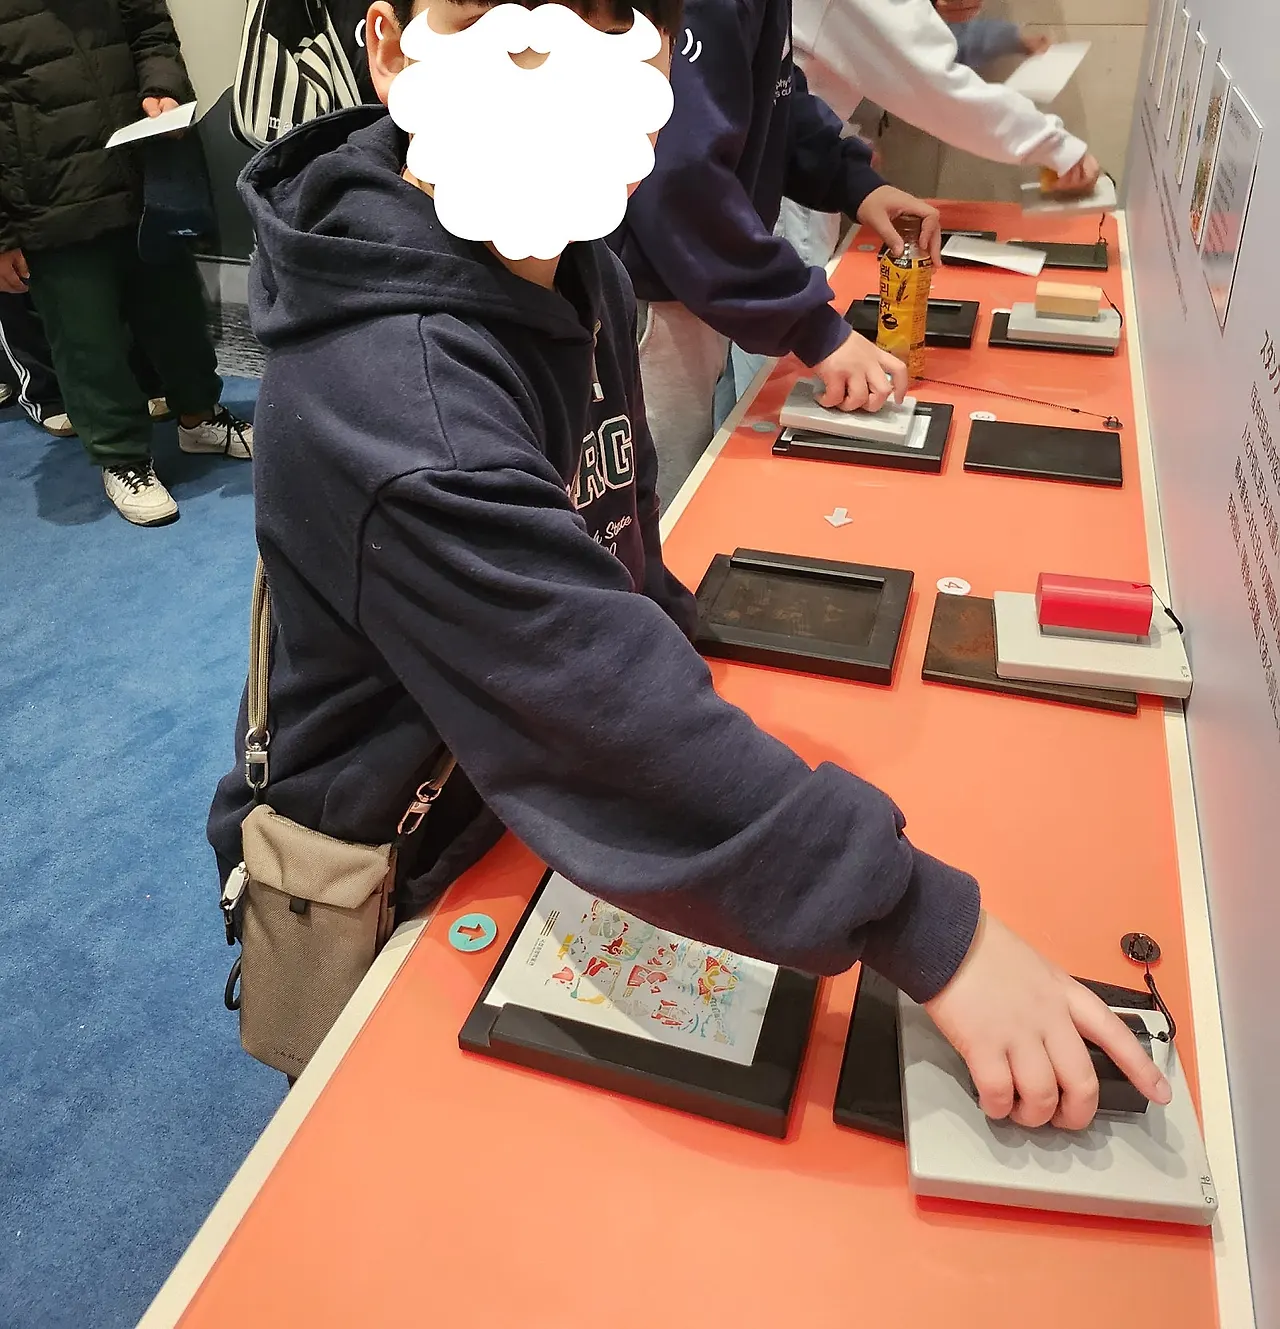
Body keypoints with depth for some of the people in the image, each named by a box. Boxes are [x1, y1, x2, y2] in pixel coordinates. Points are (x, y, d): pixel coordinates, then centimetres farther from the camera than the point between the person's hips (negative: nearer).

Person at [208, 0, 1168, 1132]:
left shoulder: (583, 276, -5)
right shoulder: (392, 392, -36)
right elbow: (604, 704, -41)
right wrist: (931, 931, -37)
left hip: (543, 811, 7)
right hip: (387, 899, -6)